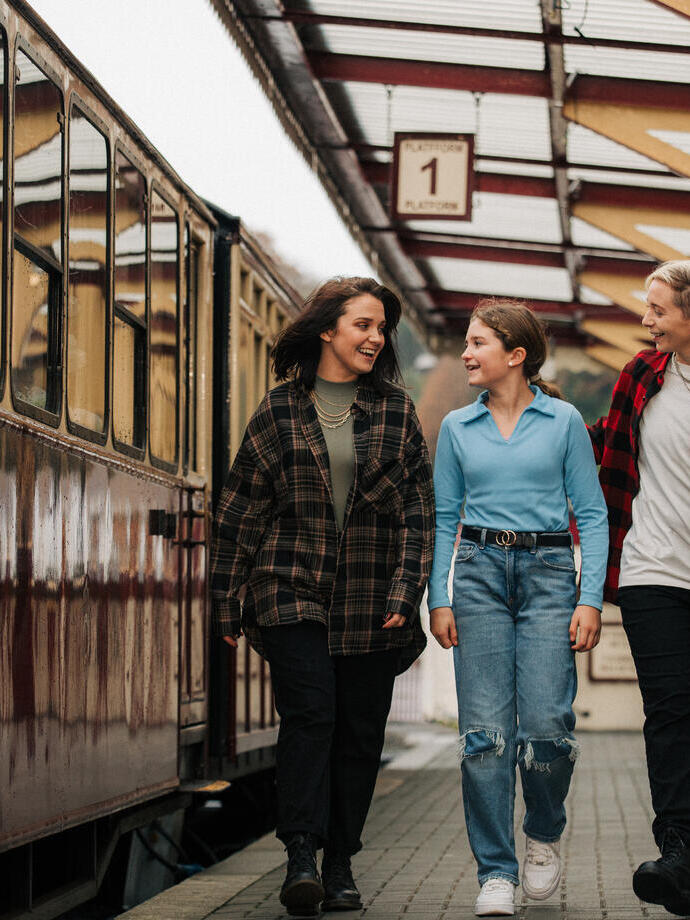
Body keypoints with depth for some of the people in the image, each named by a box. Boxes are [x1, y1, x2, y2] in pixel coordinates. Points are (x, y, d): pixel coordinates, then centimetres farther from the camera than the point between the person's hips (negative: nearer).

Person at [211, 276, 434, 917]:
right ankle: (301, 858, -15)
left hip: (371, 601, 2)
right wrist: (226, 595, 6)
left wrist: (406, 588, -6)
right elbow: (241, 507, 7)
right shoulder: (280, 411, 4)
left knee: (360, 730, 3)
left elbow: (419, 506, 5)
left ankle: (340, 864, 12)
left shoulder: (395, 412, 8)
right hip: (294, 592, -2)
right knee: (309, 713, -15)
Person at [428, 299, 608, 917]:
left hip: (549, 571, -2)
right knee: (485, 730, -4)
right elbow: (445, 517, 13)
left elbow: (592, 514, 3)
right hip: (480, 571, 2)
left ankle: (545, 834, 16)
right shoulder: (457, 428, 11)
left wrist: (591, 598, -6)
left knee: (546, 723, -12)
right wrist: (438, 598, 3)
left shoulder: (563, 421, 4)